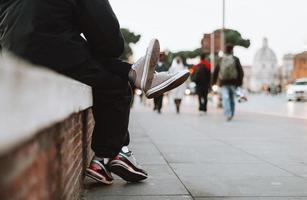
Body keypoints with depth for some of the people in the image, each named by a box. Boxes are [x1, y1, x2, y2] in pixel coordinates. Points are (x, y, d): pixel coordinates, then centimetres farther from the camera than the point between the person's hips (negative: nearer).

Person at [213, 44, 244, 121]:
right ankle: (231, 114, 22)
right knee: (232, 98, 15)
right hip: (233, 82, 1)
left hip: (223, 83, -1)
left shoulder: (221, 60, 2)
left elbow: (215, 72, 6)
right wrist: (239, 82, 5)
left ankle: (228, 114, -25)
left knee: (225, 98, -7)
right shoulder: (235, 59, 0)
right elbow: (240, 71, -3)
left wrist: (214, 81, 16)